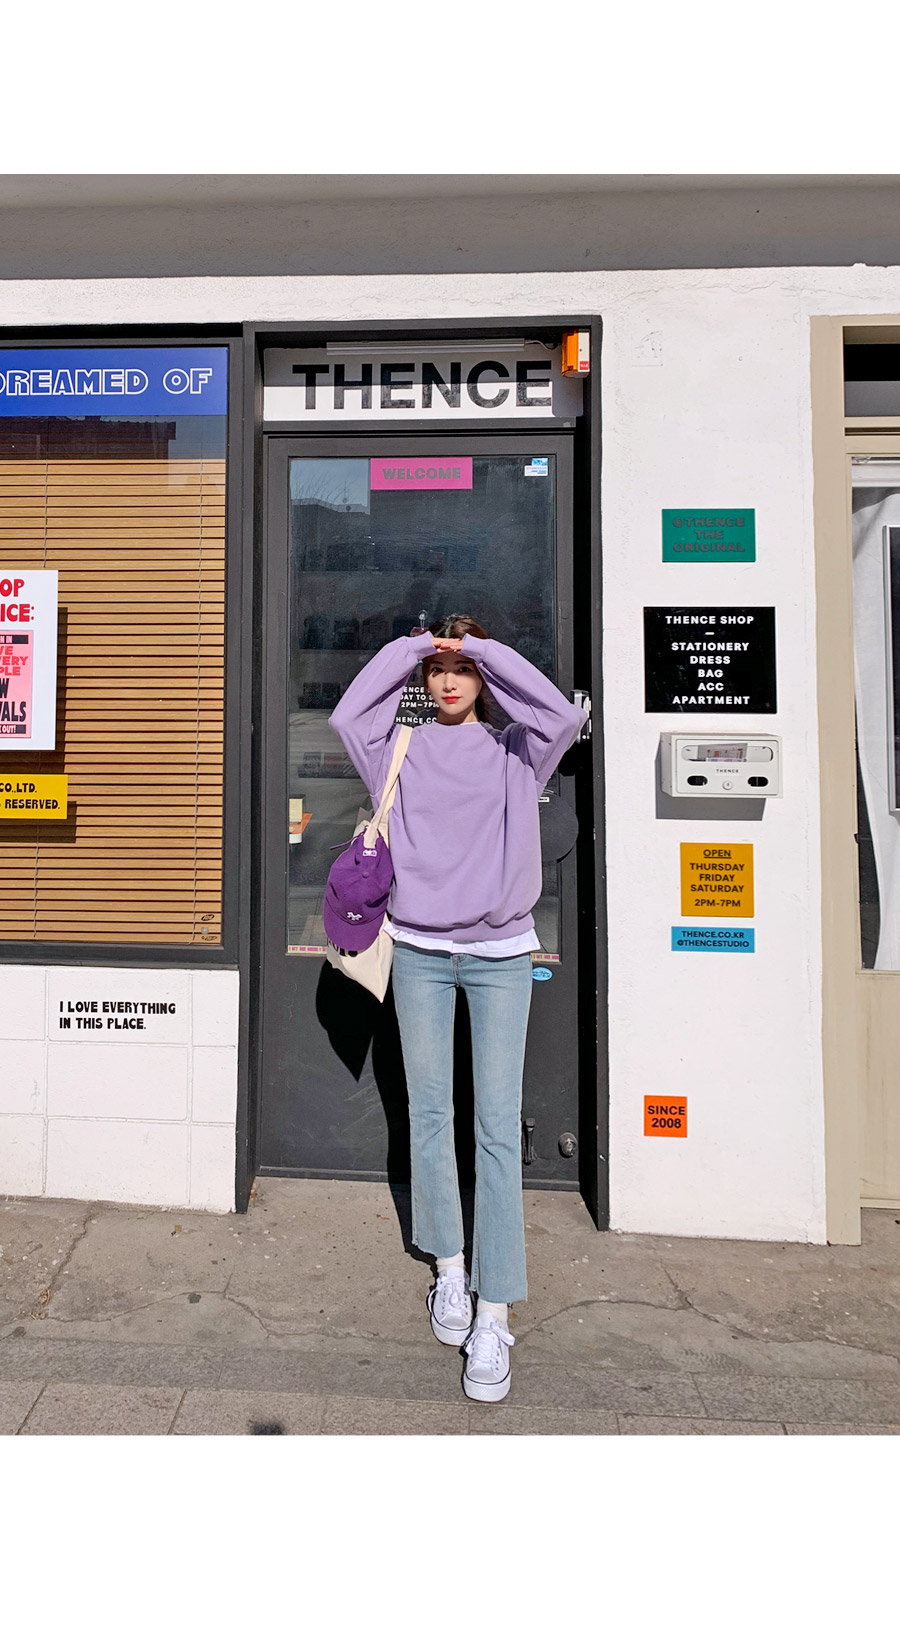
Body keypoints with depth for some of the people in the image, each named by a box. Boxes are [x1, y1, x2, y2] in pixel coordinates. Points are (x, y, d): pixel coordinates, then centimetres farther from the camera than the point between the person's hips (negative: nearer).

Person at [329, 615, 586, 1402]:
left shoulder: (513, 752, 5)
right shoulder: (403, 750, 8)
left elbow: (562, 714, -13)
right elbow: (347, 715, -7)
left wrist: (485, 647, -7)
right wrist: (409, 647, -2)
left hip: (501, 953, -1)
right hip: (420, 950, 2)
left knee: (499, 1124, -2)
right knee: (429, 1115, 10)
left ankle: (494, 1314, 8)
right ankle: (449, 1267, 29)